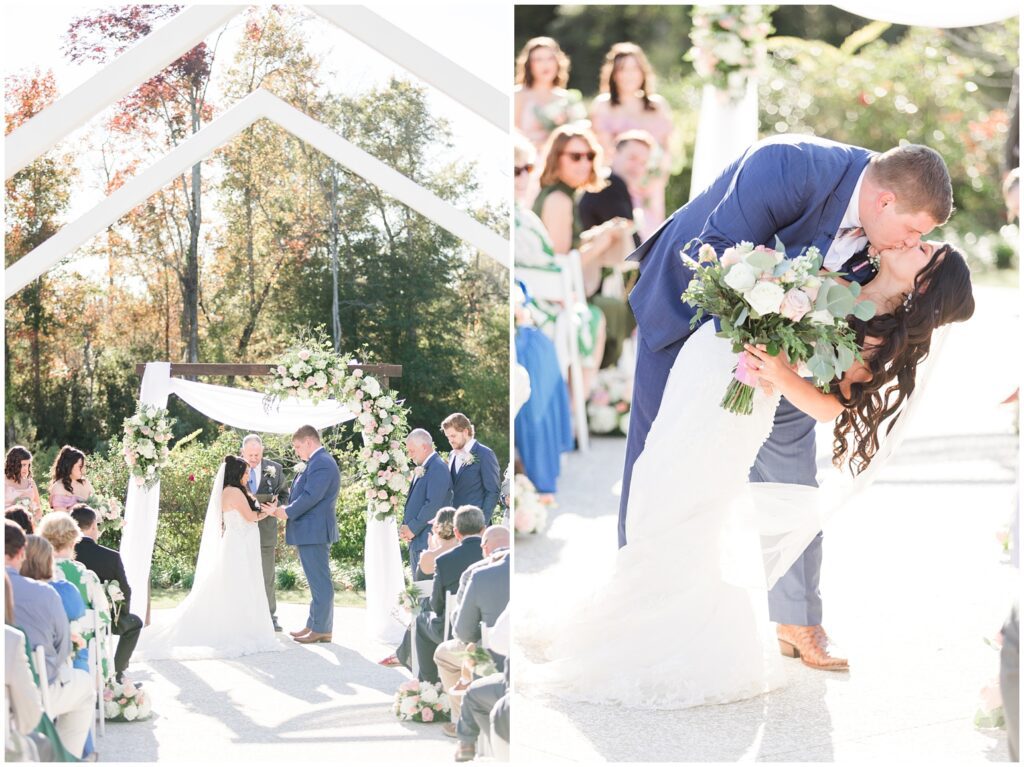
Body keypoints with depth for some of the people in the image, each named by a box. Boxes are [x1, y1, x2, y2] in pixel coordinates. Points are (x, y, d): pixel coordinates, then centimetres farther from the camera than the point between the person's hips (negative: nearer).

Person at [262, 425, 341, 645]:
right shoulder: (320, 462, 15)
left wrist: (287, 512, -12)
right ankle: (314, 625, 23)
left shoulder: (321, 463, -18)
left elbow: (310, 497, -23)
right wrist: (285, 509, 5)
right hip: (314, 531, 11)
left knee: (319, 581, -5)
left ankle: (322, 629, -1)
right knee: (318, 581, 15)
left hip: (314, 532, -11)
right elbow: (305, 494, 18)